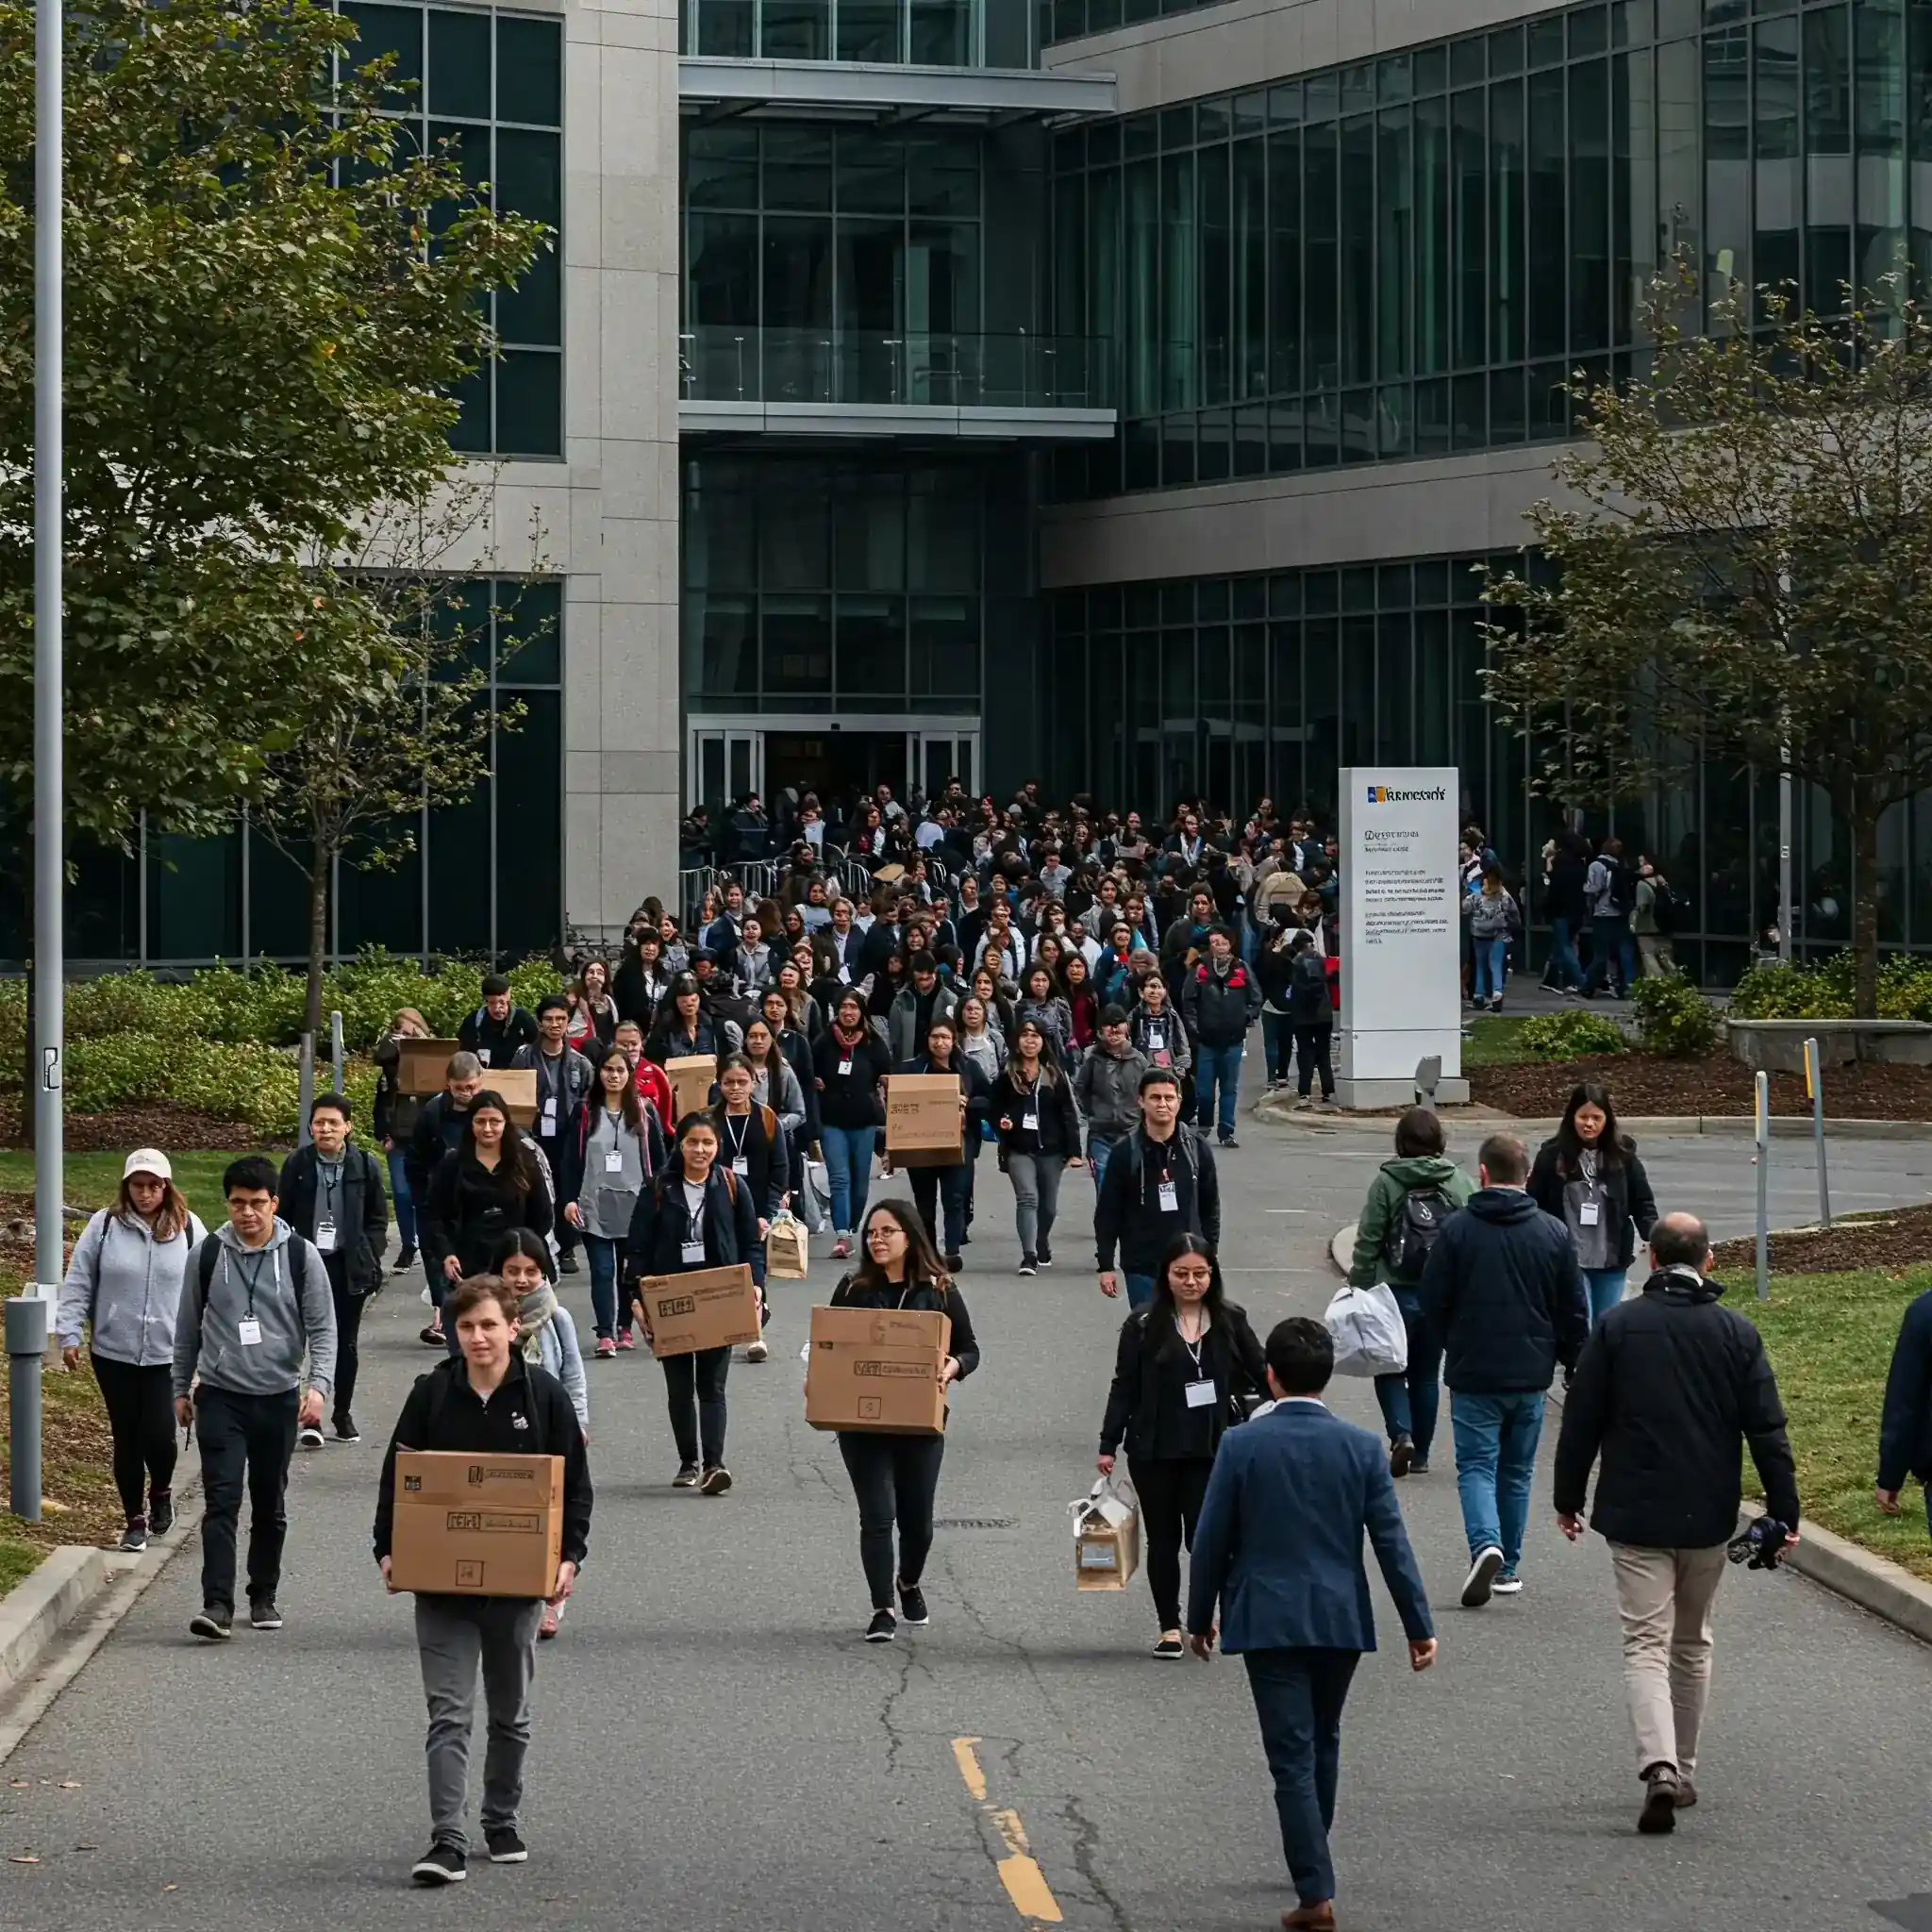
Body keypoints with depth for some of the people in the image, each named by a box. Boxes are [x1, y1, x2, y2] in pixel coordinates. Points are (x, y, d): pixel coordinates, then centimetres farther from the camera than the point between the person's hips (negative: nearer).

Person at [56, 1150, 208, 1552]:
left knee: (159, 1436, -9)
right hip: (114, 1353, 1)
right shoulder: (104, 1226, -2)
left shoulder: (189, 1230, -1)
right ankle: (135, 1519, 22)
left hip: (168, 1354, -1)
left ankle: (161, 1491, 23)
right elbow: (78, 1285, 2)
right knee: (127, 1439, 7)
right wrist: (69, 1334, -4)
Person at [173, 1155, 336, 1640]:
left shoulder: (300, 1256, -3)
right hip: (220, 1396, -1)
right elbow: (188, 1327, 10)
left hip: (279, 1398, 1)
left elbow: (322, 1328, -2)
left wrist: (319, 1385, -15)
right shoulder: (208, 1255, -1)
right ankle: (217, 1605, -16)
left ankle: (263, 1597, 25)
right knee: (222, 1500, -11)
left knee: (270, 1505, 11)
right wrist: (181, 1389, 15)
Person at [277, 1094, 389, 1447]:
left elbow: (378, 1219, 6)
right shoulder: (297, 1165, 0)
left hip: (350, 1267, 1)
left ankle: (343, 1413, 23)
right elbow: (282, 1217, 4)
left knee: (346, 1342, 10)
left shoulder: (365, 1165, 0)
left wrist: (370, 1259, -3)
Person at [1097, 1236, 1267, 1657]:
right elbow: (1124, 1388, 2)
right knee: (1163, 1539, 8)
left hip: (1211, 1449, 0)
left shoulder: (1230, 1322, 3)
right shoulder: (1143, 1325, 0)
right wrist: (1108, 1445, 0)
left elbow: (1261, 1373, 9)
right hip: (1154, 1451, 0)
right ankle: (1169, 1627, 16)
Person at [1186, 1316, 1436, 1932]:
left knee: (1292, 1755, -3)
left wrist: (1199, 1618, 9)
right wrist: (1419, 1626, 3)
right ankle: (1310, 1863, 38)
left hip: (1268, 1621, -3)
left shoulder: (1241, 1444, -8)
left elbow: (1211, 1540, -4)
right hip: (1341, 1620, 3)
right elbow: (1391, 1541, -3)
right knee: (1323, 1743, 22)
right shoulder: (1361, 1447, -4)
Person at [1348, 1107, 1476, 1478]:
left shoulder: (1386, 1182, -9)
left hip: (1397, 1293, -3)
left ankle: (1401, 1435, -10)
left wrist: (1360, 1289, 0)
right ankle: (1420, 1454, 19)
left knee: (1390, 1368, 12)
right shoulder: (1460, 1183, -2)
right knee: (1427, 1372, 15)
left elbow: (1368, 1243, -8)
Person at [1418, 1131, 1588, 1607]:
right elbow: (1574, 1313, 4)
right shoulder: (1554, 1233, 0)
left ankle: (1486, 1546, -23)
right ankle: (1508, 1567, 20)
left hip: (1473, 1374, -3)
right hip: (1531, 1376, 3)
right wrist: (1579, 1368, 16)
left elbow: (1432, 1301, -4)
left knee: (1476, 1465, 1)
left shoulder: (1457, 1229, -8)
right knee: (1516, 1471, 14)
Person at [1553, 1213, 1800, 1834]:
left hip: (1635, 1516, -2)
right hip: (1708, 1518, 2)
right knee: (1692, 1645, 17)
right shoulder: (1737, 1334, 0)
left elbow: (1581, 1421, -1)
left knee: (1645, 1644, -4)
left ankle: (1659, 1768, -25)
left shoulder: (1617, 1327, -3)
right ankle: (1682, 1773, 24)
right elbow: (1767, 1430, -1)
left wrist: (1568, 1498, 10)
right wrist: (1785, 1511, 4)